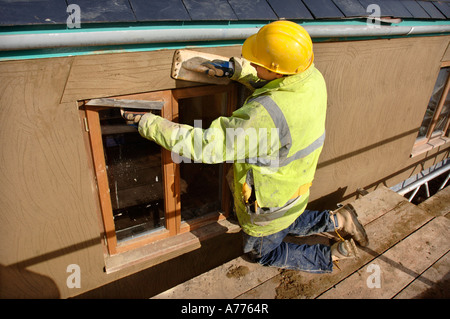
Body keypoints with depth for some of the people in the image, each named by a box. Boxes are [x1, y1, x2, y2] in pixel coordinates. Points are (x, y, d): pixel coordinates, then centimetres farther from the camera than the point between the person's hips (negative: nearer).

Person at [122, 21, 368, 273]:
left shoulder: (266, 115, -43)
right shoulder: (313, 78, -17)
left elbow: (204, 146, -38)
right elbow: (267, 82, 5)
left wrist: (146, 122, -28)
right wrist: (235, 68, -10)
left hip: (268, 205, -8)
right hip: (295, 191, 8)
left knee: (263, 254, 26)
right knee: (284, 225, 40)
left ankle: (332, 256, 25)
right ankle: (336, 221, 31)